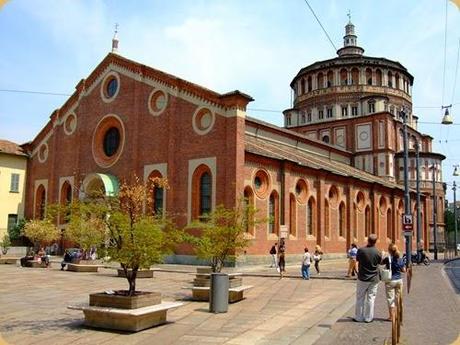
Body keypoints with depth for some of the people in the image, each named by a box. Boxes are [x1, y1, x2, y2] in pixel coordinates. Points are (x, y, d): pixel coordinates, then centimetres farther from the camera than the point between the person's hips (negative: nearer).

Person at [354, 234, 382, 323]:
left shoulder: (361, 250, -15)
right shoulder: (377, 252, -12)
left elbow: (357, 259, 2)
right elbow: (380, 262, 4)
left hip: (362, 278, -1)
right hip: (374, 279, 1)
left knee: (360, 298, 11)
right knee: (371, 298, 10)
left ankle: (358, 317, 17)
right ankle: (368, 318, 15)